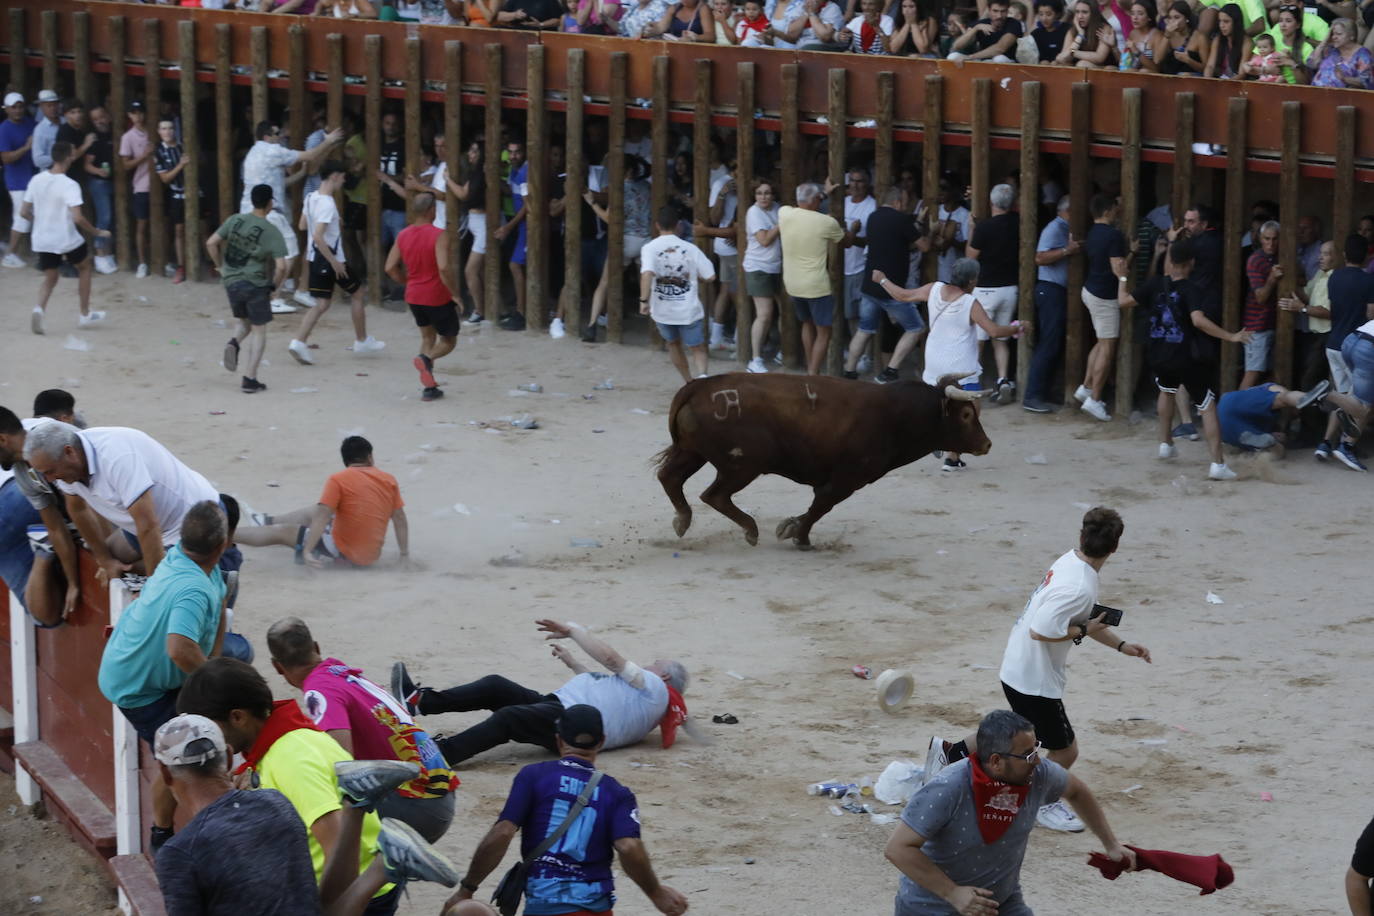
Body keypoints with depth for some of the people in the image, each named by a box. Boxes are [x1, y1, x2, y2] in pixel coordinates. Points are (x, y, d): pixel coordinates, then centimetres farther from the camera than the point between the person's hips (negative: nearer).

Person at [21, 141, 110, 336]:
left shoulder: (37, 180, -1)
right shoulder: (70, 185, -18)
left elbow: (24, 213, 4)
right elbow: (77, 218, -26)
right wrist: (97, 232, -11)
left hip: (42, 240, 4)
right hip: (67, 239, -4)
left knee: (50, 278, 17)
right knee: (84, 266, 23)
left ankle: (39, 308, -14)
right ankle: (85, 314, 27)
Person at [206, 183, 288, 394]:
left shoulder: (235, 220, 1)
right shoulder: (272, 232, -11)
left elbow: (211, 243, -1)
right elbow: (281, 266, -17)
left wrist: (220, 267, 10)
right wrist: (274, 287, 0)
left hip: (231, 282, 4)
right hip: (256, 285, -4)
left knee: (245, 324, 25)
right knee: (259, 331, 8)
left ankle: (234, 343, -8)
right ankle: (249, 380, 3)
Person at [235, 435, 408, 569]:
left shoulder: (338, 480, -12)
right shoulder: (389, 480, 2)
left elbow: (322, 517, -20)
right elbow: (399, 518, 2)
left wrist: (307, 550, -22)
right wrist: (404, 554, 6)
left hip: (343, 553, -6)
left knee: (281, 531, 10)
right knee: (312, 512, 28)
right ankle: (267, 521, 50)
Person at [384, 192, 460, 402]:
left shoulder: (403, 235, 0)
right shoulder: (438, 235, -18)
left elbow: (390, 268, 1)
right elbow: (443, 268, -29)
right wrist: (455, 293, -18)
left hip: (414, 297, 5)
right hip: (438, 297, -5)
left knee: (427, 337, 21)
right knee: (448, 341, 12)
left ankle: (429, 387, 13)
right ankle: (427, 359, -20)